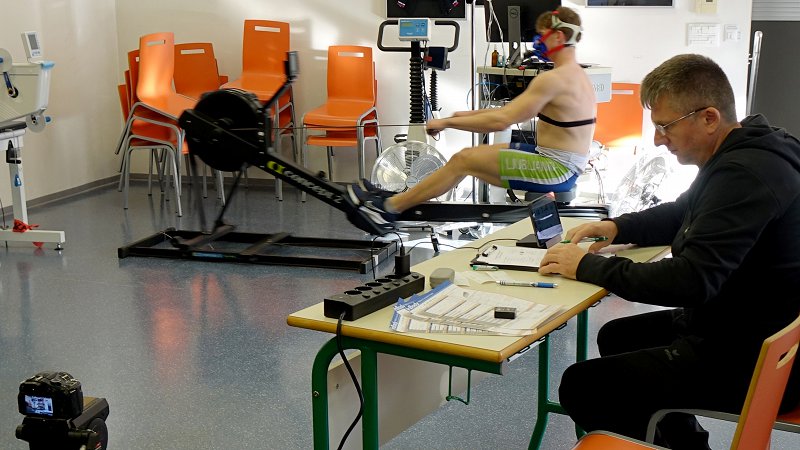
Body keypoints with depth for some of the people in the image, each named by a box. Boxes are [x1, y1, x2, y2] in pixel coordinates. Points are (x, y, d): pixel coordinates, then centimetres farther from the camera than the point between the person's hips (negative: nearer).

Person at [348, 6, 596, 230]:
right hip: (564, 166, 9)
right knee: (468, 155, 11)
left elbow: (502, 121, -22)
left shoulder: (554, 79, -19)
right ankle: (399, 200, 16)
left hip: (556, 169, -9)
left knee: (463, 160, -5)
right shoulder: (575, 73, 14)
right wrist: (471, 114, 16)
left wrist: (447, 122, -13)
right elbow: (517, 112, 19)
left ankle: (389, 208, 4)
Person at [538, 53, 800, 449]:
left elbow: (691, 280, -30)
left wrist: (588, 267, -20)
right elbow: (683, 214, 24)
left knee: (581, 387, -13)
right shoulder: (745, 153, 8)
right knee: (615, 338, 24)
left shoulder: (744, 173, -26)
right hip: (750, 328, 11)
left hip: (751, 360, -11)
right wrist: (618, 227, 6)